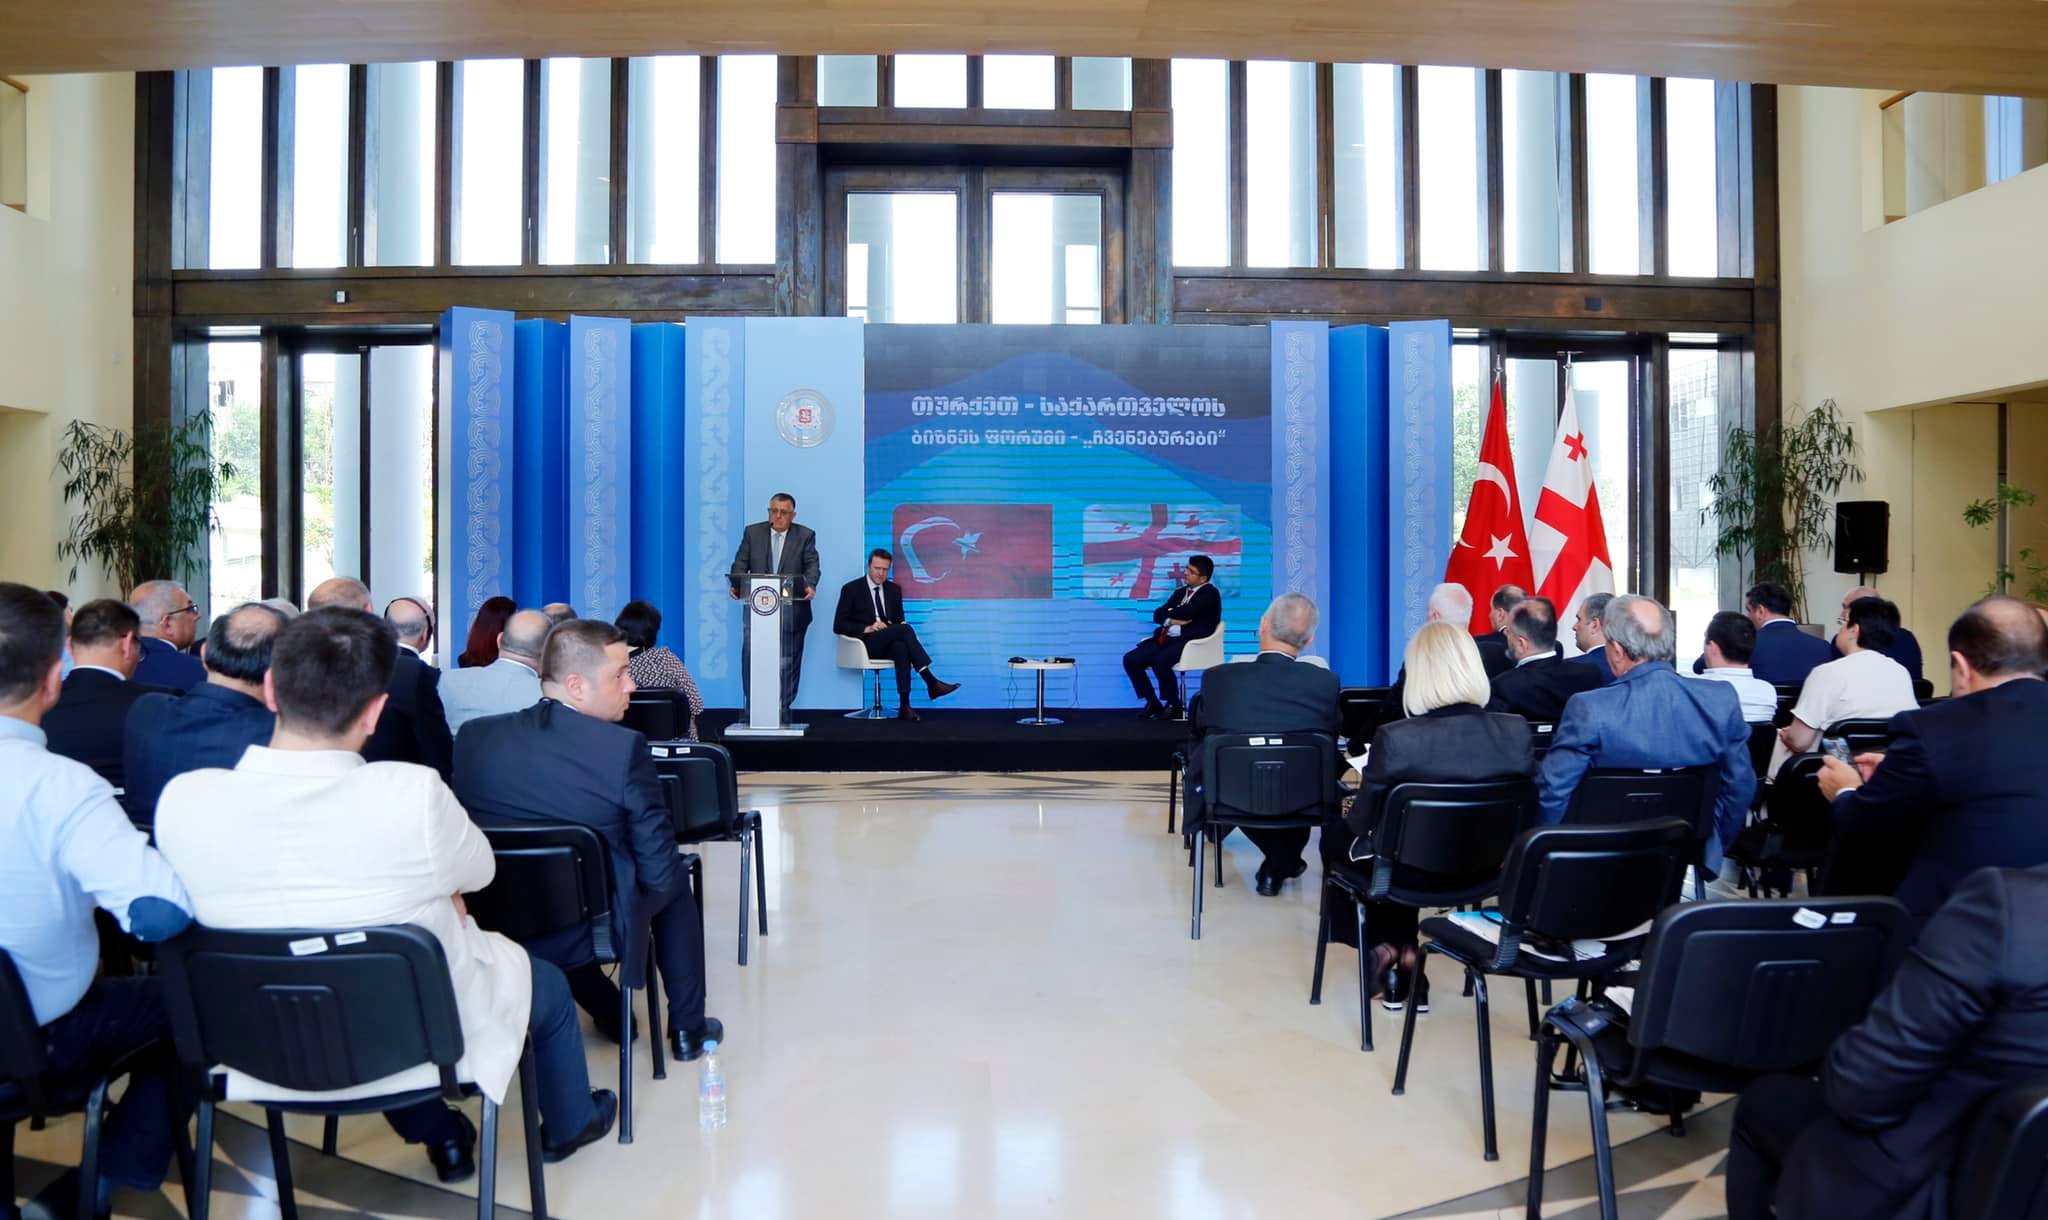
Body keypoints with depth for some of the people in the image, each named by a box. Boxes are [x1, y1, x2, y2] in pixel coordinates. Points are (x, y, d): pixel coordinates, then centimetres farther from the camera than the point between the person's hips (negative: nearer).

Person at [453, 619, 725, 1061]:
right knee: (674, 883, 26)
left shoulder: (474, 735, -7)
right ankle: (687, 1030, 34)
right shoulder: (623, 748, -21)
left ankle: (610, 1014, 43)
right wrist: (662, 876, 6)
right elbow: (659, 870, -16)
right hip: (594, 929, -3)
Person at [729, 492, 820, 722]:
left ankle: (783, 709, 14)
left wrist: (810, 586, -25)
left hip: (791, 610, 0)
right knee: (750, 655, -8)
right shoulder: (752, 532, 8)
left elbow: (812, 566, -5)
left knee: (788, 660, 5)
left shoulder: (805, 536, 4)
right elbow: (740, 563, 4)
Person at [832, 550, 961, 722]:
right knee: (905, 628, -31)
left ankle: (904, 706, -42)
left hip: (888, 644, 4)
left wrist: (891, 627, -6)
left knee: (901, 648, -37)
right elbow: (838, 625, -3)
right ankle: (931, 683, -35)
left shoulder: (894, 589, 15)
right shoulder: (851, 589, 2)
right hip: (866, 644, -4)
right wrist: (867, 629, -18)